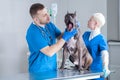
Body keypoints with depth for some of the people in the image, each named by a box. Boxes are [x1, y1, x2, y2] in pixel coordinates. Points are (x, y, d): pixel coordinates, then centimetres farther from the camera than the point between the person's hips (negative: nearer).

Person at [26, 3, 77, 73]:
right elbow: (49, 52, -25)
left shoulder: (49, 24, 1)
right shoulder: (33, 32, -22)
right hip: (39, 71, -7)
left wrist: (68, 31, -13)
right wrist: (64, 38, -22)